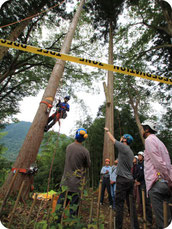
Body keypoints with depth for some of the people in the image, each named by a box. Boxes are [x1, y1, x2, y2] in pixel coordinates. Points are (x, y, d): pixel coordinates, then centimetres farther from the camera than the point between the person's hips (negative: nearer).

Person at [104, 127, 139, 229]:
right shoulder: (131, 152, 14)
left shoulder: (123, 147, -10)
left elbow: (113, 139, 2)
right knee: (131, 203, 14)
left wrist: (107, 131, 17)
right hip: (130, 179, 8)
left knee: (119, 203, -1)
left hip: (123, 179, -8)